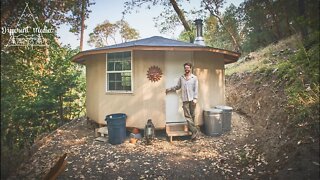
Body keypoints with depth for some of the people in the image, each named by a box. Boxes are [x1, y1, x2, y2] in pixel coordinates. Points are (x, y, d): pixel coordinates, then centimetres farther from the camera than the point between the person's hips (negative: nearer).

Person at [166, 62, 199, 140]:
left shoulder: (194, 78, 4)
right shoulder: (181, 78, 11)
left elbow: (196, 89, -1)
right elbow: (177, 87, 18)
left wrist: (195, 98, -10)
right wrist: (169, 89, 18)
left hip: (192, 99, -1)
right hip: (185, 99, 2)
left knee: (192, 115, 5)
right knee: (187, 115, -6)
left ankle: (192, 129, 15)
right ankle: (194, 130, -4)